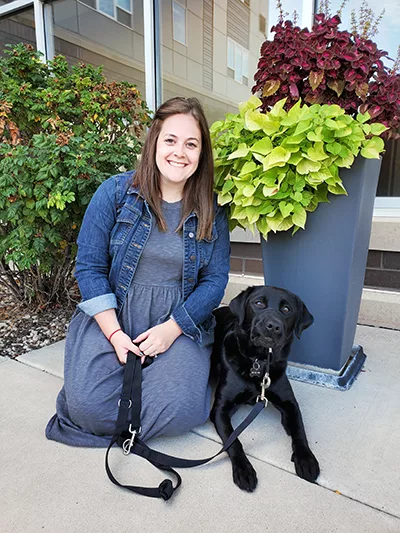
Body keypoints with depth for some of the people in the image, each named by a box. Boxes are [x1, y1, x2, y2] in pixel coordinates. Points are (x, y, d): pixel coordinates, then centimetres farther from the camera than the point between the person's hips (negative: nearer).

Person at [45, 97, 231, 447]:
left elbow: (215, 280, -1)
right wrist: (114, 334, -12)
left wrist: (171, 328, -14)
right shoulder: (115, 192, -4)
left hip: (181, 322, 1)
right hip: (112, 315, 0)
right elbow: (89, 267, -4)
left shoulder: (212, 210, 0)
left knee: (181, 410, -21)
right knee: (87, 402, -18)